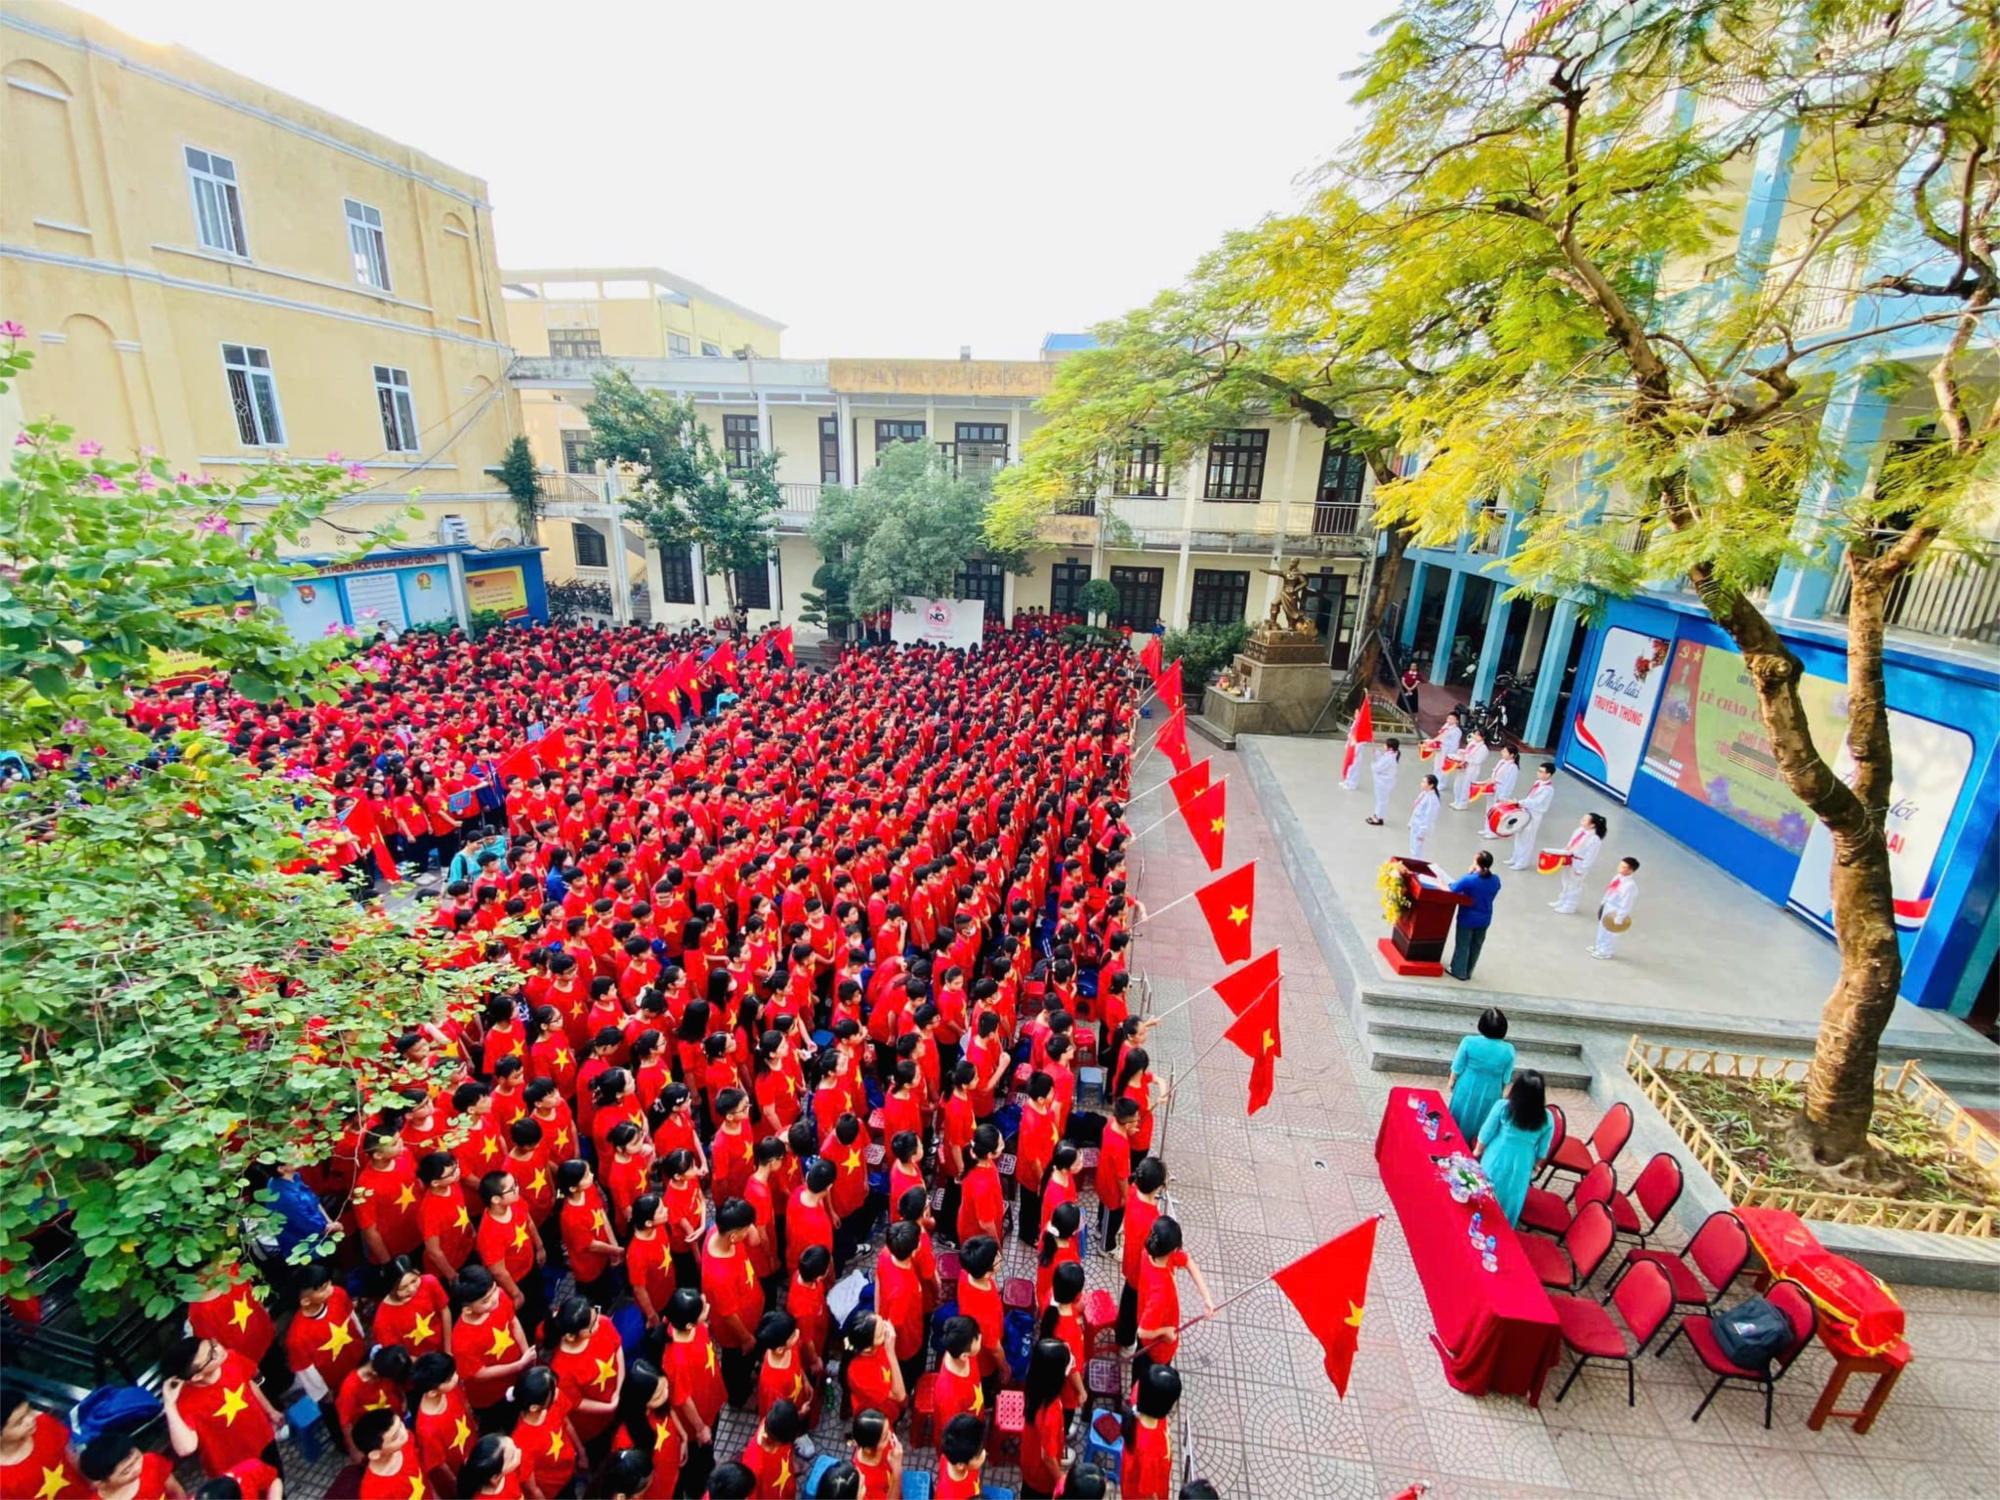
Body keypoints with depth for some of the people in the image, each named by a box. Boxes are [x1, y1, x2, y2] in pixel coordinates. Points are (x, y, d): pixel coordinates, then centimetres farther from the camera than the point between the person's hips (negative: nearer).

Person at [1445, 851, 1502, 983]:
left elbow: (1450, 890, -23)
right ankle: (1467, 972, 32)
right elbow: (1494, 897, 9)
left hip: (1467, 919, -5)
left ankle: (1458, 972, 23)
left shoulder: (1469, 880, -24)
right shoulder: (1496, 880, -8)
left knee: (1462, 945, 11)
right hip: (1484, 920, 5)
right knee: (1476, 946, 18)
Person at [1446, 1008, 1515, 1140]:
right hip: (1490, 1095, 1)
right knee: (1480, 1126, 22)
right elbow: (1506, 1079, -6)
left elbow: (1457, 1068, -11)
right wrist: (1502, 1095, 13)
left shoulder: (1469, 1042, -23)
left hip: (1467, 1091, -1)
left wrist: (1452, 1082, 8)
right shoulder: (1508, 1050, -18)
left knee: (1459, 1121, 21)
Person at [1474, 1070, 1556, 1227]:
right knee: (1509, 1201, 22)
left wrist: (1477, 1151, 9)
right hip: (1521, 1166, 2)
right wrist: (1535, 1166, 17)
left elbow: (1486, 1133, -10)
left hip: (1496, 1160, -1)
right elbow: (1542, 1150, -3)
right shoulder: (1547, 1118, -16)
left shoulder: (1502, 1106, -21)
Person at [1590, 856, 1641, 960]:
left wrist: (1619, 918, -21)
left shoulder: (1630, 885, -35)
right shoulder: (1619, 876, -9)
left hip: (1615, 911, -9)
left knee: (1609, 931, 13)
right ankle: (1599, 946, 48)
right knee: (1602, 927, 27)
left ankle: (1605, 951, 36)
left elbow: (1626, 904, -28)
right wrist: (1603, 902, 19)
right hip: (1608, 905, 9)